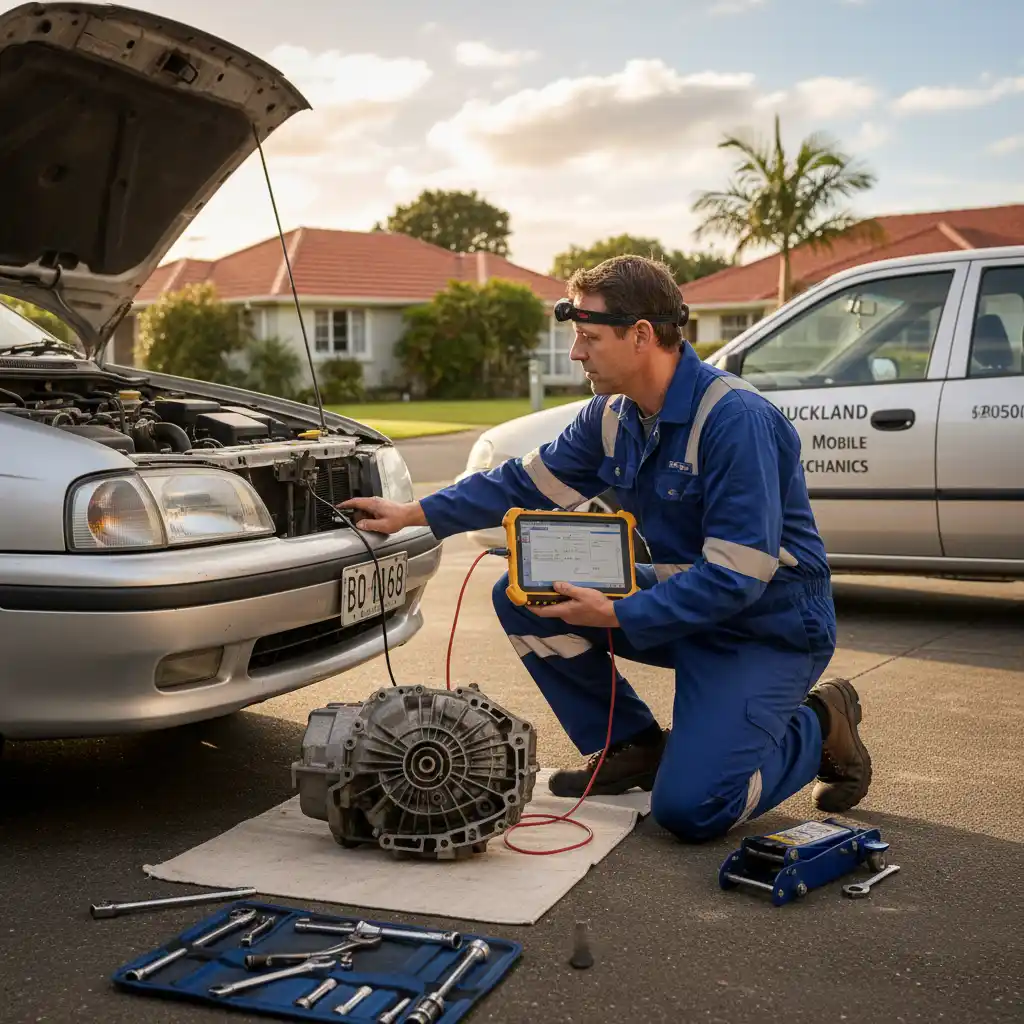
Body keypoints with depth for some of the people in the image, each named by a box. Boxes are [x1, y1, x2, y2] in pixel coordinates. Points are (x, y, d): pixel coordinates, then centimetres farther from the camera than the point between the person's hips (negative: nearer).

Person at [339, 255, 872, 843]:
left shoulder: (737, 419, -26)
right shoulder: (615, 415, 0)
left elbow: (736, 577, -28)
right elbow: (527, 482, 10)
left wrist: (617, 615, -26)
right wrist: (415, 514, 5)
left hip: (766, 627, -8)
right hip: (677, 598, 8)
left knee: (690, 810, -20)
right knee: (521, 597, -4)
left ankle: (819, 726, 8)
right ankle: (634, 746, 10)